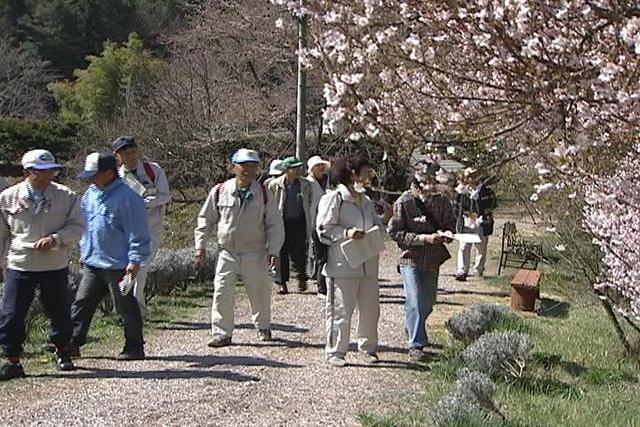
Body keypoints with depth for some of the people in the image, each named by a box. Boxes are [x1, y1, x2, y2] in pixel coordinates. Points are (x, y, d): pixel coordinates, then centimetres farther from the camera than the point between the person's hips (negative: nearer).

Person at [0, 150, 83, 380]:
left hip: (56, 266, 1)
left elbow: (77, 227, -2)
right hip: (19, 266, -1)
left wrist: (56, 238, -19)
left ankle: (61, 351, 36)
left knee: (60, 312, 13)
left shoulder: (66, 197, -2)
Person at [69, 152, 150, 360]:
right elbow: (83, 224, 21)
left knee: (126, 307, 4)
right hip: (92, 263, 8)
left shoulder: (127, 197, -17)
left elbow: (138, 234, -16)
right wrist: (83, 251, 20)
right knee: (82, 303, 9)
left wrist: (135, 261, -18)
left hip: (118, 265, -7)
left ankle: (134, 348, 17)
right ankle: (72, 343, 17)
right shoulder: (91, 193, 8)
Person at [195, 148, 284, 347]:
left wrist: (273, 250, -5)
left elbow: (275, 224, 2)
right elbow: (206, 219, 8)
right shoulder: (220, 191, -1)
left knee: (259, 292, 10)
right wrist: (200, 245, 5)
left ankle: (263, 327, 33)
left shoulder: (264, 194, -1)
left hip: (255, 254, 0)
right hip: (227, 253, 0)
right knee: (222, 293, -6)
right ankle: (222, 333, 4)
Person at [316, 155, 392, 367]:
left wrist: (385, 218, 7)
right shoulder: (333, 198, -6)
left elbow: (374, 227, 25)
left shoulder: (367, 201, 17)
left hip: (368, 265, 7)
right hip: (343, 265, -7)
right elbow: (323, 230, -9)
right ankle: (335, 352, 10)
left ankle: (368, 347, 27)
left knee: (370, 308, 11)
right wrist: (346, 233, -21)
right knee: (340, 310, -2)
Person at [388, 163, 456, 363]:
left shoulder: (442, 201, -1)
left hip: (433, 259, 5)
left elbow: (451, 224, 11)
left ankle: (413, 330, 42)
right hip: (411, 258, -4)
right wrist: (424, 238, -19)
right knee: (415, 302, -11)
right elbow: (395, 232, -11)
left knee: (427, 303, 15)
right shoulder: (404, 202, -12)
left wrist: (444, 234, -13)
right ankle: (416, 346, -2)